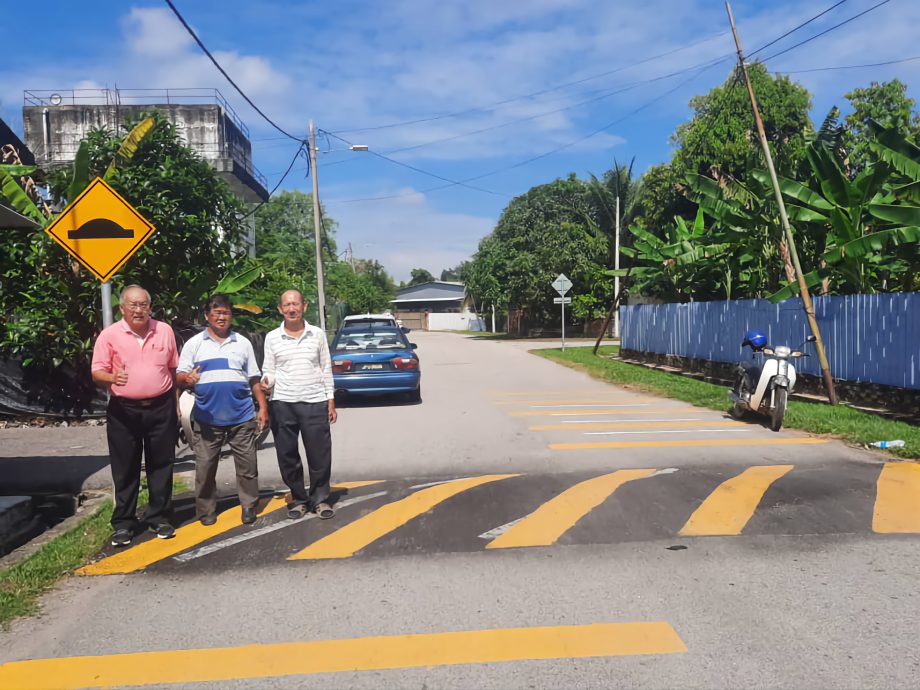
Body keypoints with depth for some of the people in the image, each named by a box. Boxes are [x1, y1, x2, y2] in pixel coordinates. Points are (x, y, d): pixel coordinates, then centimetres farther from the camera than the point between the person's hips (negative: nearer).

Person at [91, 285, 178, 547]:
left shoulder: (165, 331, 4)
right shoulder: (110, 334, -4)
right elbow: (97, 372, -5)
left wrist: (174, 399, 11)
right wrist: (112, 378, -27)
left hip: (161, 408, 2)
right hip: (124, 410, -2)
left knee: (161, 465, 8)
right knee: (125, 469, 5)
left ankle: (159, 518, 19)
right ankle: (123, 523, 16)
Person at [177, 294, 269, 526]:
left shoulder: (243, 343, 11)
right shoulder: (194, 344, 7)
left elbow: (254, 379, 13)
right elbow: (179, 377, 2)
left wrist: (263, 407, 6)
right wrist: (187, 379, -21)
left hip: (242, 416, 1)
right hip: (208, 418, -1)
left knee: (247, 464, 4)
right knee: (205, 467, 5)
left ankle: (249, 506, 15)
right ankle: (206, 511, 17)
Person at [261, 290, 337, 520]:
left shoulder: (317, 334, 5)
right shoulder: (272, 338, 4)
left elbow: (326, 369, 8)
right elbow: (269, 370, 7)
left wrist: (331, 402, 5)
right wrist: (266, 382, -16)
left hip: (315, 403, 0)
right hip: (283, 404, 1)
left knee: (320, 455, 2)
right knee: (288, 457, 8)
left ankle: (320, 499, 18)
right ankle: (298, 499, 23)